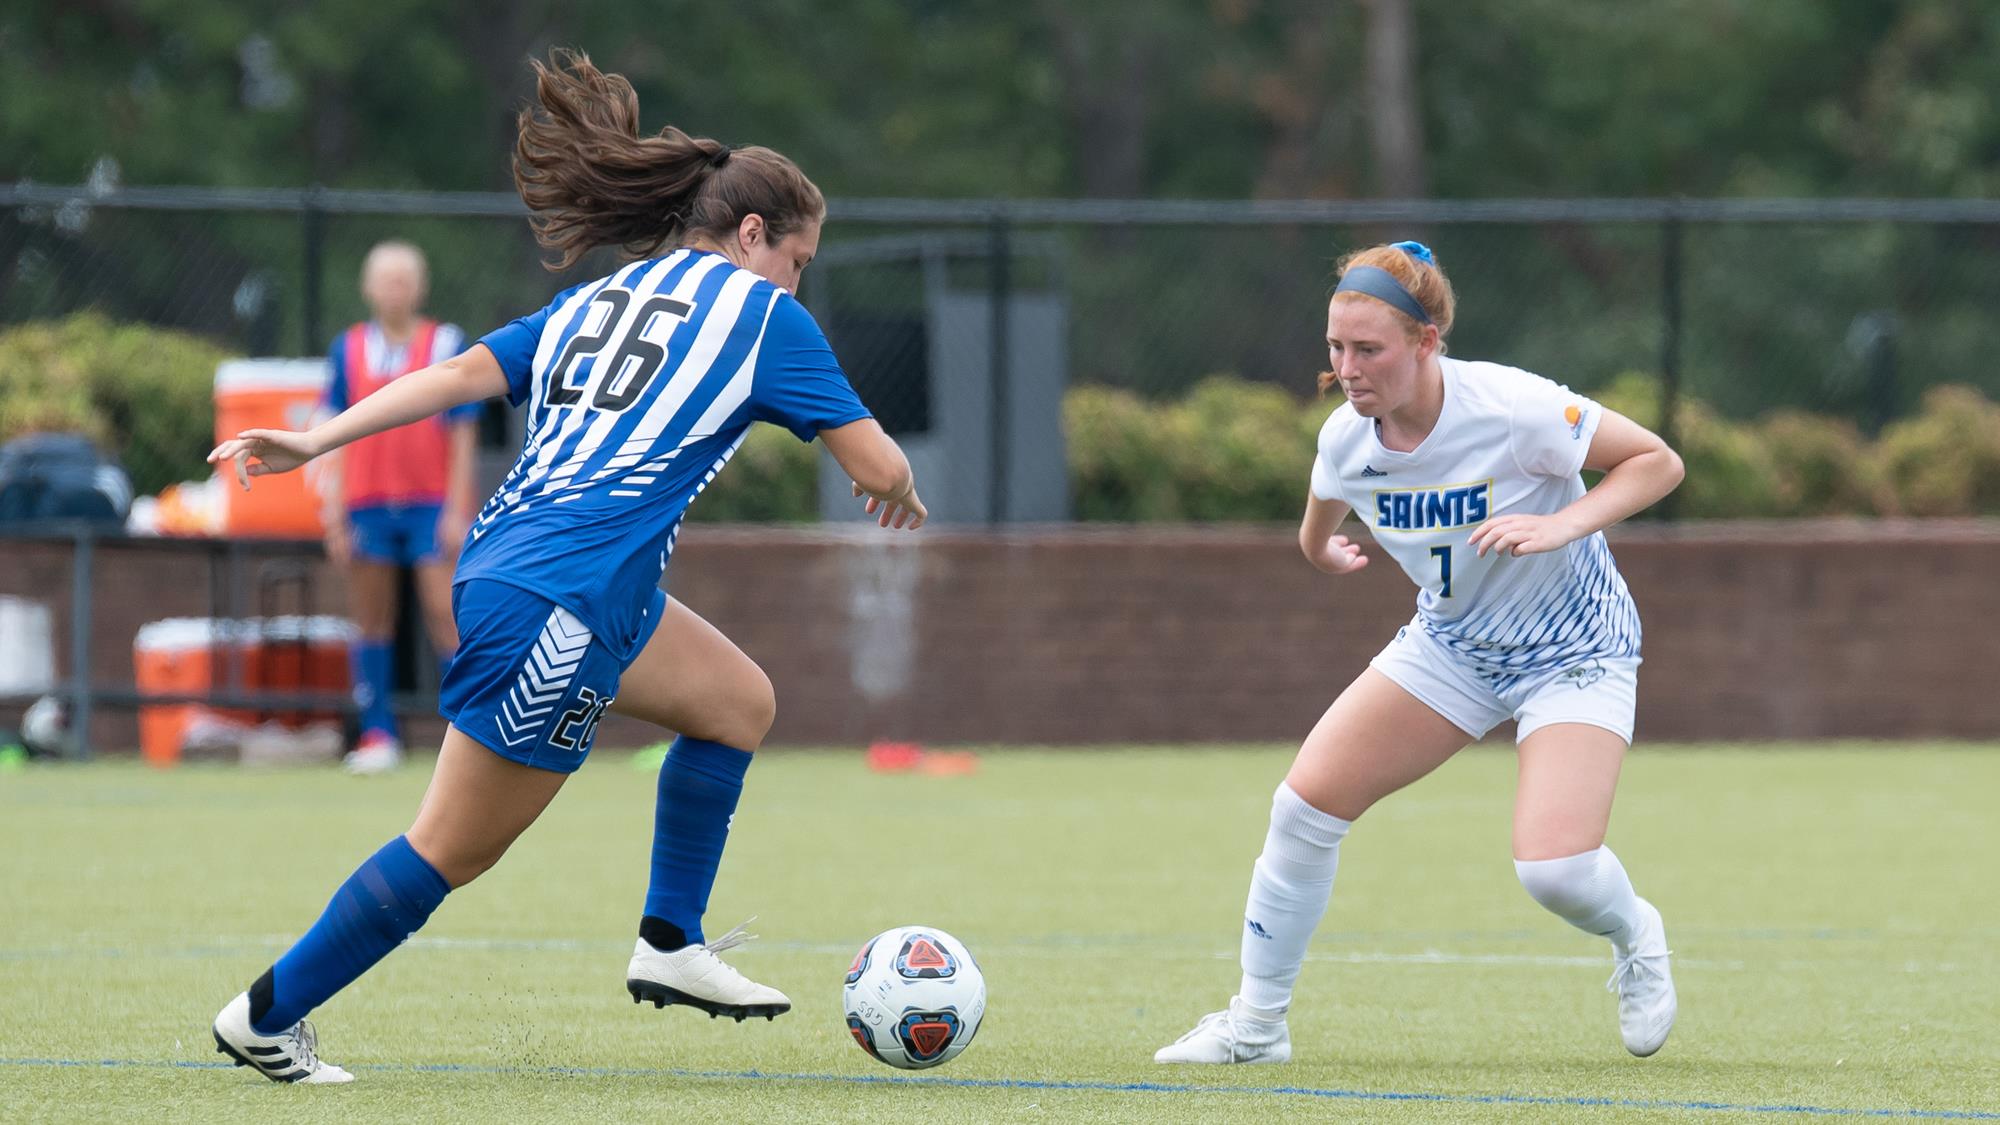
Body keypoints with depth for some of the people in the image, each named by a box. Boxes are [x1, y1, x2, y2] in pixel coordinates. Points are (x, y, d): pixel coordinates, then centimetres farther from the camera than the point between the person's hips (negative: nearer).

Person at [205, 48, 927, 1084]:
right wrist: (896, 491, 22)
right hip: (559, 603, -9)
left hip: (503, 563, 9)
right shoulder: (761, 314, 0)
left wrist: (318, 440, 6)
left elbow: (467, 371, 9)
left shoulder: (595, 303, 19)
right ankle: (266, 1018, 6)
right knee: (456, 849, 0)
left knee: (739, 702, 19)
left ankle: (670, 945, 23)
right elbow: (878, 469, 0)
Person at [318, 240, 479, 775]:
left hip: (431, 503, -2)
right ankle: (377, 735, 8)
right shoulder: (348, 349, 7)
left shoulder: (446, 345, 1)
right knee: (373, 621, 4)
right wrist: (334, 514, 3)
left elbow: (462, 435, 1)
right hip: (367, 504, 2)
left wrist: (458, 510, -5)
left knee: (447, 616, -9)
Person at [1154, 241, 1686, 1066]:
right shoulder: (1347, 440, -12)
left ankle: (1633, 936, 16)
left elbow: (1658, 461, -20)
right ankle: (1256, 1023, 10)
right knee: (1307, 800, -6)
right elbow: (1322, 521, 14)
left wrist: (1560, 525, -31)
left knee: (1554, 868, -22)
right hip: (1450, 645, 5)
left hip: (1573, 653, -5)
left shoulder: (1512, 409, -29)